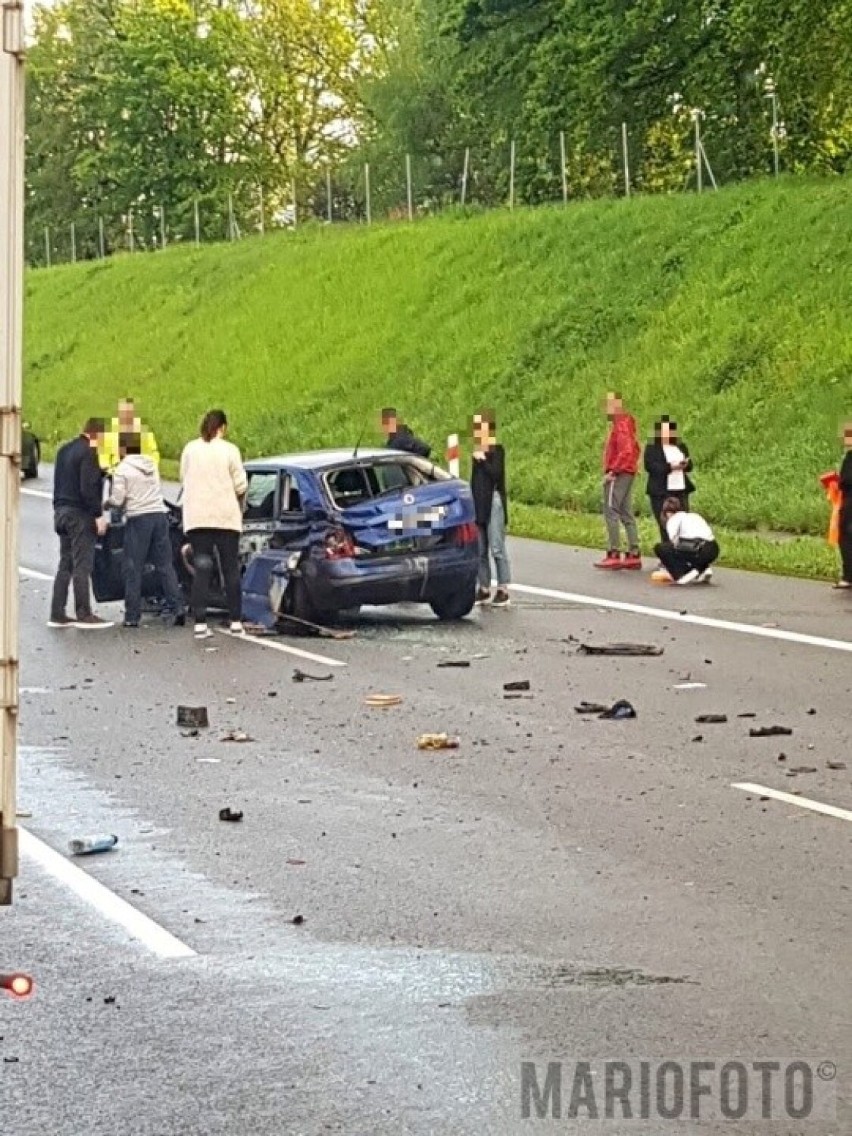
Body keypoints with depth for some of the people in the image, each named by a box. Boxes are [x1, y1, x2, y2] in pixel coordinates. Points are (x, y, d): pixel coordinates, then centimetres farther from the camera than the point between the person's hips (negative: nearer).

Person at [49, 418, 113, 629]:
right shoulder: (88, 452, -14)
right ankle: (84, 615, -3)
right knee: (82, 566, -5)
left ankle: (57, 614, 11)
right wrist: (98, 515, -17)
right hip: (80, 514, -9)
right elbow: (88, 488, -20)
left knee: (65, 564, 11)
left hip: (62, 511, 9)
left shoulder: (64, 450, 14)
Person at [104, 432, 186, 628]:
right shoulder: (151, 464, 13)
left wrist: (105, 504, 13)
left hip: (138, 518, -5)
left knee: (133, 569, 2)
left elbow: (117, 500, -7)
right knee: (165, 565, 6)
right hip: (159, 515, 5)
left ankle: (132, 616, 3)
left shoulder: (122, 469, -5)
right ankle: (177, 607, -3)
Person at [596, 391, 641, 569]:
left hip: (618, 474, -10)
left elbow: (626, 451, -24)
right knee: (626, 513, 10)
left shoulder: (620, 425, -14)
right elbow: (634, 449, 22)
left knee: (611, 511, -9)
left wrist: (613, 471, -22)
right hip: (628, 473, 10)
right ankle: (634, 554, 10)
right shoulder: (626, 423, 17)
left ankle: (614, 554, -11)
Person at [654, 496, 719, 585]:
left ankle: (681, 574, -5)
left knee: (660, 548, 7)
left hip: (698, 550, -7)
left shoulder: (673, 519, 10)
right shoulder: (695, 516, 31)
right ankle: (704, 569, 15)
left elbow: (674, 541, -5)